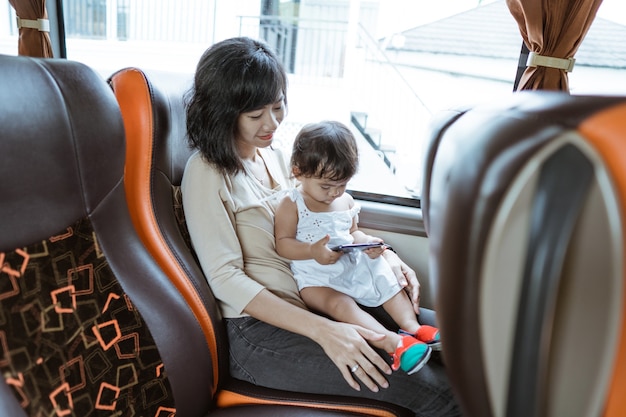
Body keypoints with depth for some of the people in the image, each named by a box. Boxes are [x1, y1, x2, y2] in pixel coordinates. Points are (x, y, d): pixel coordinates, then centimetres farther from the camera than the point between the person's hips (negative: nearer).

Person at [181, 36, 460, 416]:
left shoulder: (274, 155, 12)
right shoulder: (207, 174, -11)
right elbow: (226, 279, -17)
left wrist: (383, 254, 2)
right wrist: (323, 331, -25)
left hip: (317, 304, 8)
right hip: (261, 332, -8)